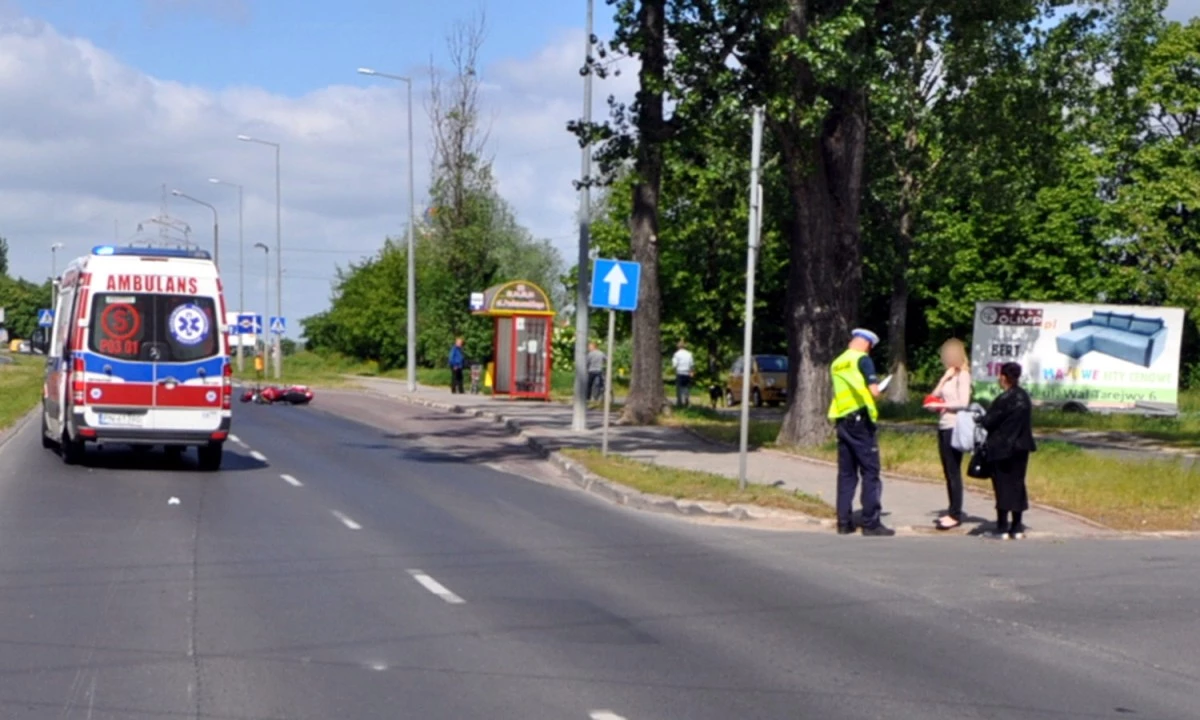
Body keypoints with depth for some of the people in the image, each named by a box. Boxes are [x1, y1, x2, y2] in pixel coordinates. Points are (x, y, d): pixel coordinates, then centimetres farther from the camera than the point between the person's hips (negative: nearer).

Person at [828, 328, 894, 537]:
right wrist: (875, 388, 5)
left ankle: (844, 522, 9)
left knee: (846, 473, 10)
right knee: (870, 472, -3)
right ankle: (871, 523, -4)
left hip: (841, 420, 7)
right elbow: (874, 390, -16)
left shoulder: (836, 364, 14)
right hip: (860, 419, -7)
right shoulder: (862, 359, -7)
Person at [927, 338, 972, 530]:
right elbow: (934, 396, 11)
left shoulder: (963, 375, -7)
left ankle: (956, 515, -4)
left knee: (954, 471, -7)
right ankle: (953, 511, 17)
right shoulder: (949, 375, 16)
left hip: (954, 427, -9)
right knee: (948, 471, 11)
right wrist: (944, 379, 1)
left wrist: (941, 405, -10)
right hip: (943, 426, 9)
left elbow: (963, 403, -15)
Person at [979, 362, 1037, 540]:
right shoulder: (1024, 396, 6)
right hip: (1021, 448, 7)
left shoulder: (1004, 399, -18)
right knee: (1017, 484, 11)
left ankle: (1002, 528, 2)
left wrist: (980, 419, 5)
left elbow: (988, 422, -17)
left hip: (1002, 448, -7)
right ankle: (1017, 528, 14)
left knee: (1002, 485, 0)